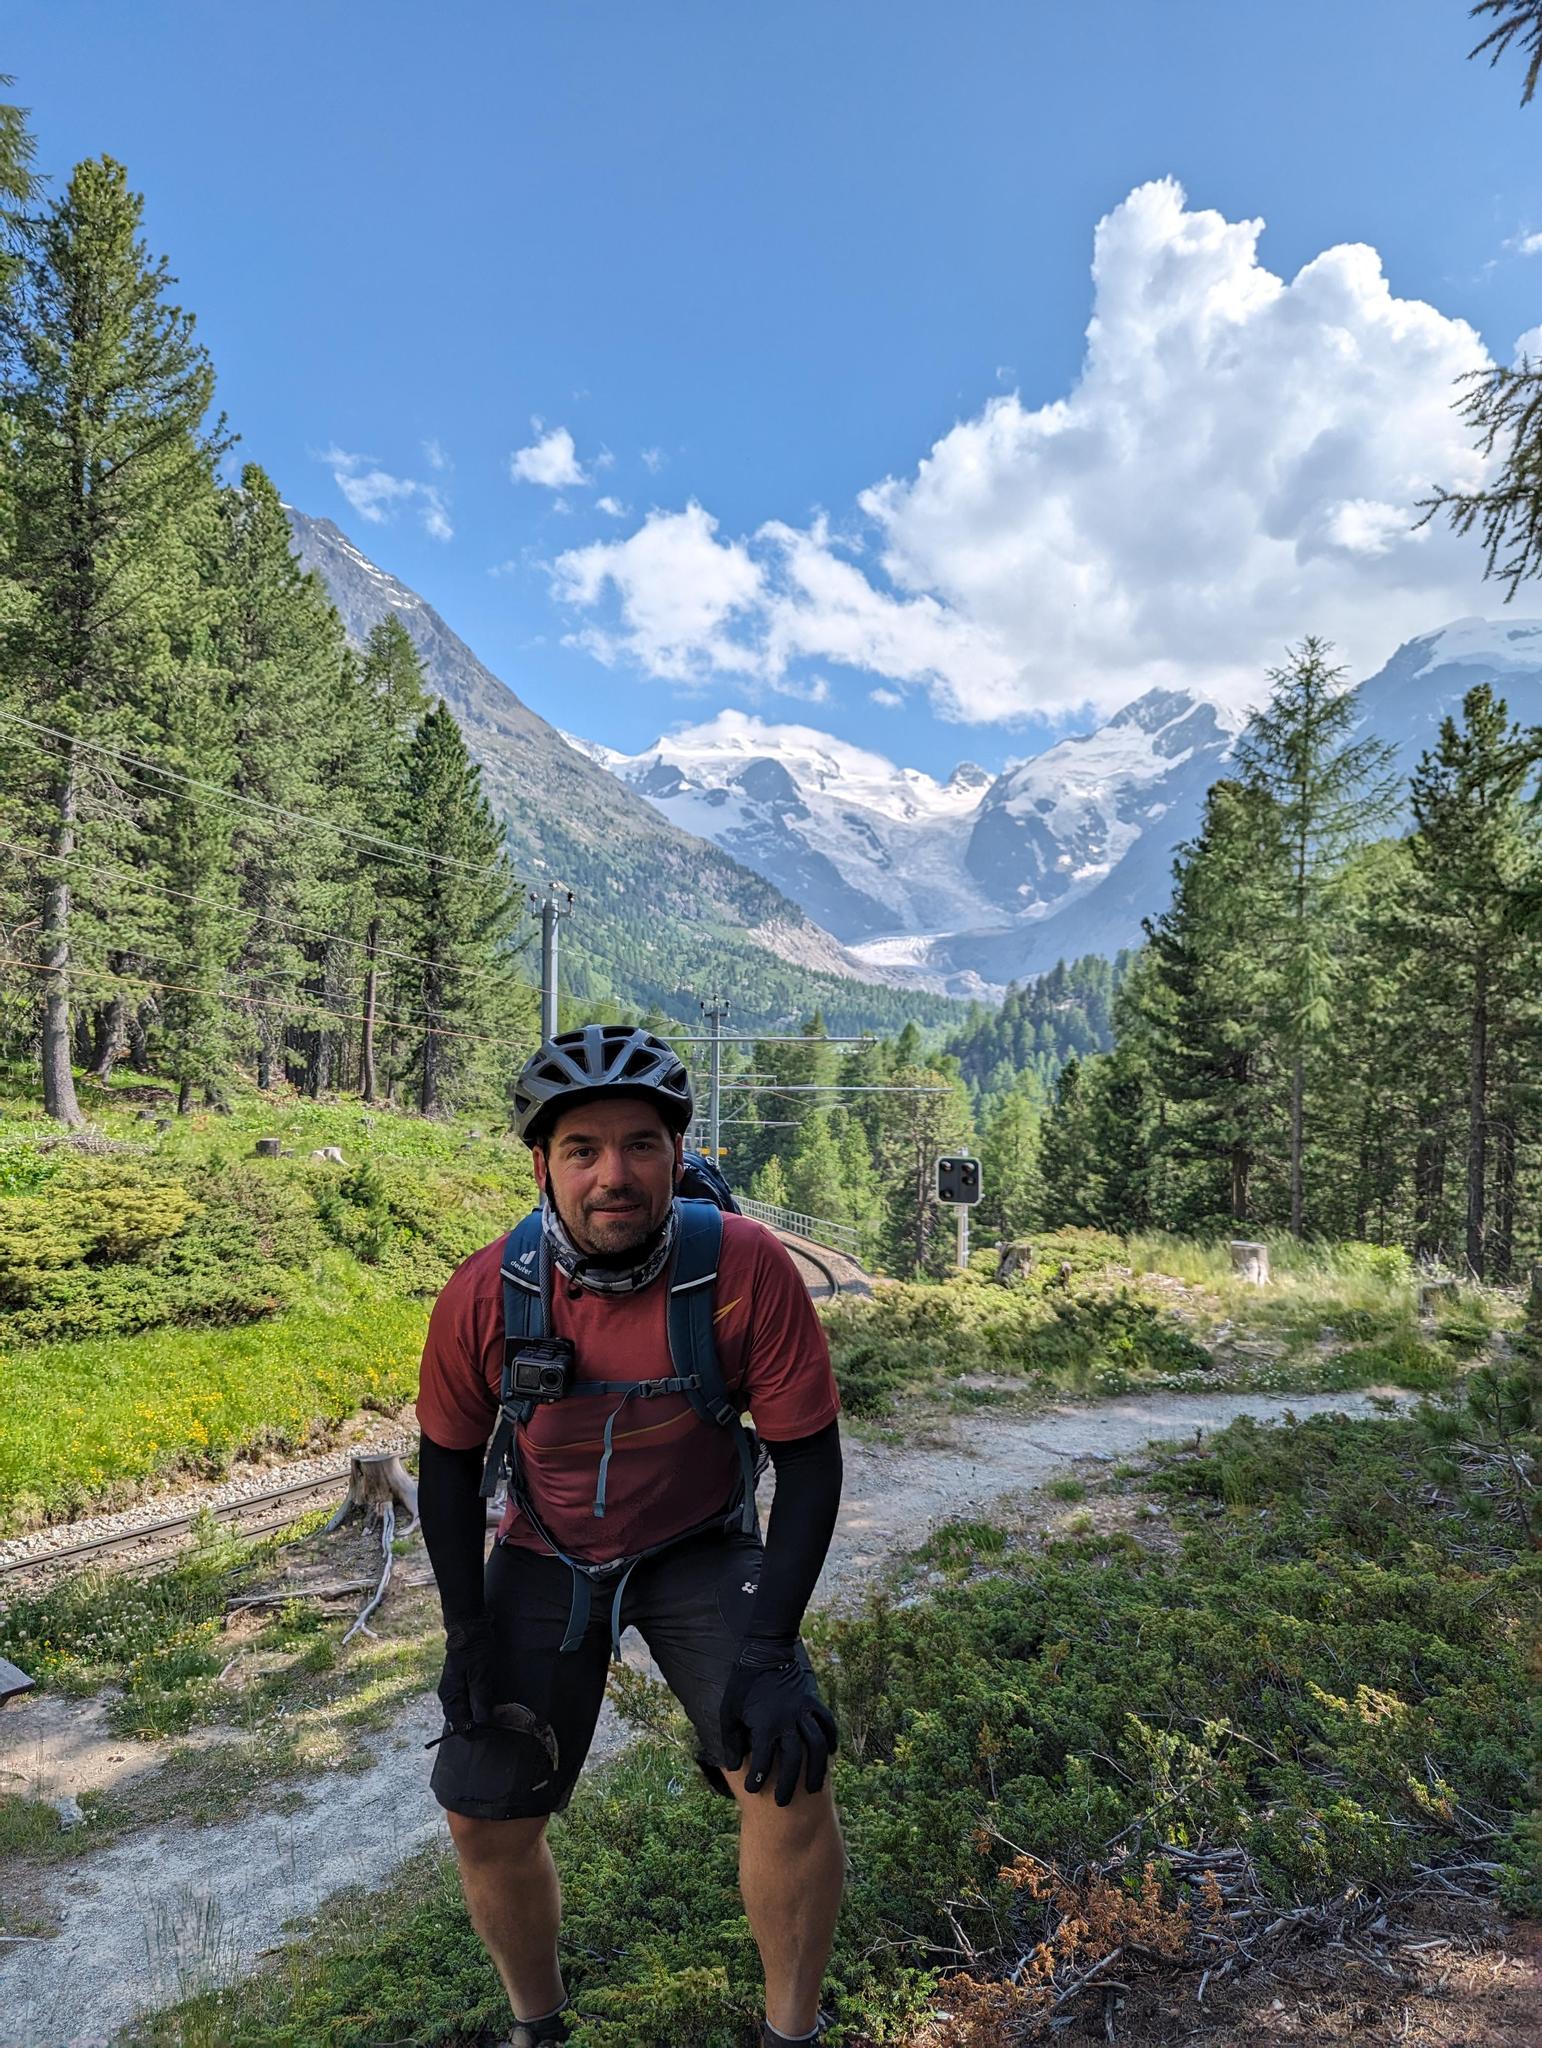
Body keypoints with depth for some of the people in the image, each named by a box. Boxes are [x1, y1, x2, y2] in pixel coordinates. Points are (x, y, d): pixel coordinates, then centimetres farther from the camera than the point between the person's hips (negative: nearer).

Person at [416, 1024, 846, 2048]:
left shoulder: (748, 1267, -27)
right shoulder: (485, 1294, -21)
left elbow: (809, 1457, -19)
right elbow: (451, 1460, -4)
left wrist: (767, 1650, -23)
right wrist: (468, 1630, -8)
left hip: (700, 1549, -1)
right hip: (546, 1558, 2)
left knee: (790, 1772, -20)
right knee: (486, 1820, 3)